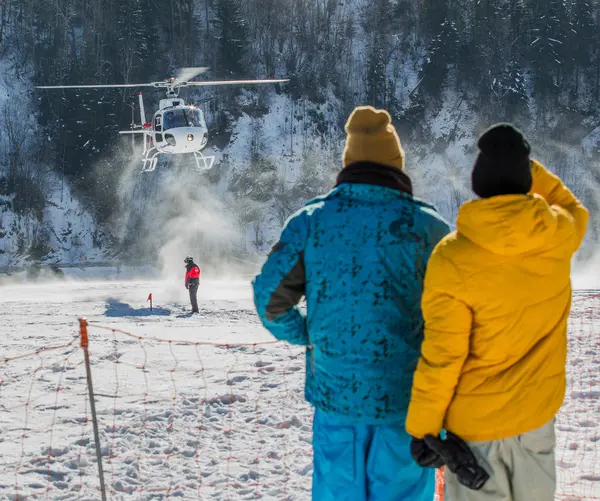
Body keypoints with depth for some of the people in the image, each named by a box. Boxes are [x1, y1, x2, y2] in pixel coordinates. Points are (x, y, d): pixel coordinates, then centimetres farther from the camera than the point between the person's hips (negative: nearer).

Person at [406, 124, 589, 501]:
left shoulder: (453, 258, -22)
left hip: (475, 421, -4)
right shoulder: (560, 235, -11)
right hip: (537, 413, 4)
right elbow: (573, 208, 17)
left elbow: (441, 358, -18)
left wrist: (422, 426, -6)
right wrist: (525, 165, 12)